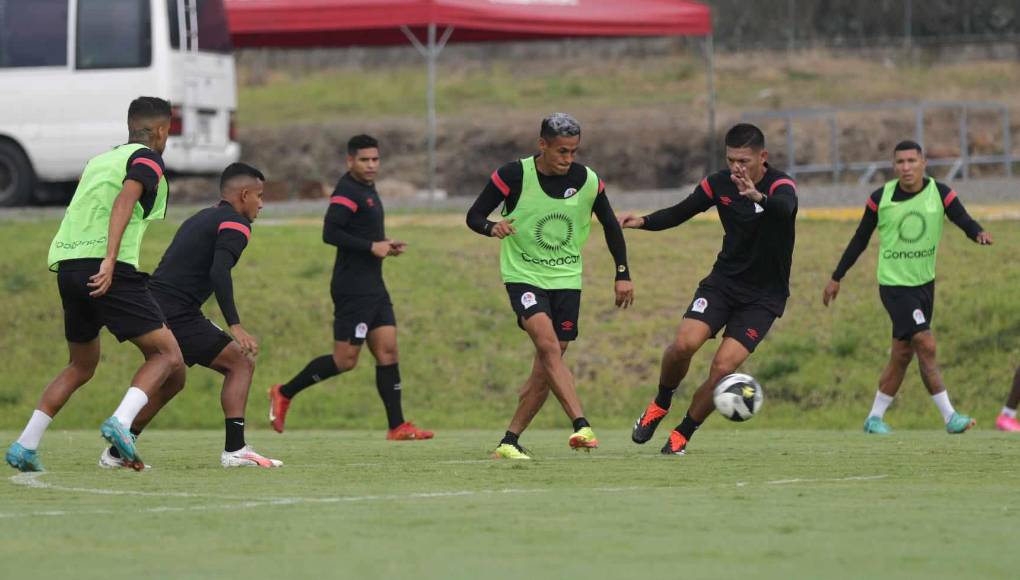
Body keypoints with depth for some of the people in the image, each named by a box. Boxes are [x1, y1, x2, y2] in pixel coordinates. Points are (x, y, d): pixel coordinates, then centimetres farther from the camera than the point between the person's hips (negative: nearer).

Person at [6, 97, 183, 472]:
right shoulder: (147, 159, 3)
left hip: (67, 266, 7)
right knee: (167, 355, -2)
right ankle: (120, 423, -24)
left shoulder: (98, 161, 25)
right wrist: (110, 261, -25)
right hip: (107, 269, -7)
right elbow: (124, 201, -15)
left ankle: (25, 446, 13)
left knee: (81, 366, 22)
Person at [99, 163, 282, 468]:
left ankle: (115, 453, 28)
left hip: (154, 306, 9)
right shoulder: (235, 223, -5)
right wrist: (235, 326, -25)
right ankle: (235, 449, -10)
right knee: (241, 363, -2)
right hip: (178, 314, -9)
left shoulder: (200, 219, 23)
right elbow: (219, 271, -21)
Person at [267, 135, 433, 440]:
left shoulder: (368, 189, 17)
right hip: (352, 287, -10)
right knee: (345, 360, -6)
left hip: (373, 286, 10)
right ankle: (284, 393, 8)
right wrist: (372, 247, -21)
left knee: (388, 351, 3)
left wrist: (386, 245, 9)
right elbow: (330, 233, -24)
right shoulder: (347, 191, -14)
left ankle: (397, 427, 2)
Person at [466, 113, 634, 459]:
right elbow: (474, 215, -6)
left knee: (545, 370, -1)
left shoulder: (588, 181, -4)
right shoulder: (514, 176, -13)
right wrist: (492, 228, -29)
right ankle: (582, 427, -34)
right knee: (548, 345, -27)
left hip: (566, 279, 4)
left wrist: (623, 274, 9)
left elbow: (610, 225, 12)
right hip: (523, 275, -4)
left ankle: (510, 442, 10)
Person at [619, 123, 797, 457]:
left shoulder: (781, 186, -18)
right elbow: (681, 212, 9)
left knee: (723, 367, -16)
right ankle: (660, 405, 9)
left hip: (763, 296, -3)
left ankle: (683, 435, 5)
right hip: (723, 281, 3)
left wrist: (759, 197, -65)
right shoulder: (720, 184, -4)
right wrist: (643, 222, -10)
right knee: (684, 344, -20)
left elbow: (784, 208, -42)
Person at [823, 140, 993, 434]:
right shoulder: (881, 198, -7)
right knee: (926, 344, -17)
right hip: (894, 285, -4)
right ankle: (950, 416, -14)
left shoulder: (940, 193, -4)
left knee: (902, 355, 11)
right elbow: (860, 240, 3)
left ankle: (875, 418, 24)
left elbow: (962, 219, -17)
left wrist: (978, 233, -41)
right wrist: (836, 278, 7)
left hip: (925, 283, 4)